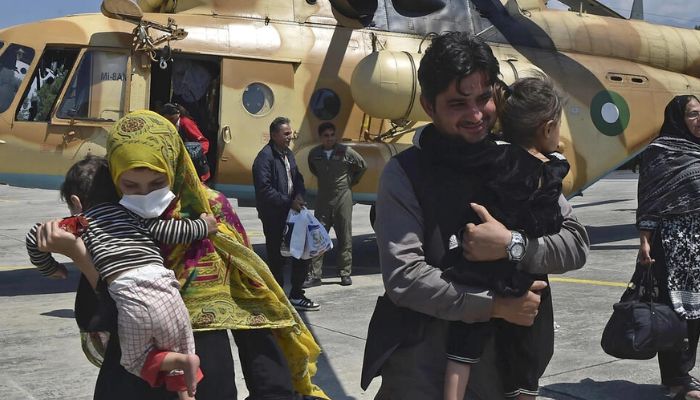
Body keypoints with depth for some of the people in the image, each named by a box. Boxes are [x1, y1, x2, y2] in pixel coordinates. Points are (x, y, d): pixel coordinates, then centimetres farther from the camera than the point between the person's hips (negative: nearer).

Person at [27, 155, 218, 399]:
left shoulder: (81, 224, 14)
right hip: (165, 287, 3)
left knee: (136, 361, 20)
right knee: (179, 350, 20)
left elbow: (35, 237, 8)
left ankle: (181, 361, -5)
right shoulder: (131, 211, 20)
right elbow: (169, 230, 14)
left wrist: (49, 268, 24)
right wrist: (202, 227, 29)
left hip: (130, 297, -3)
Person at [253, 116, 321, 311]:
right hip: (274, 217, -8)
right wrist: (288, 202, -18)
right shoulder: (265, 157, -14)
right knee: (276, 258, 1)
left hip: (291, 213, 8)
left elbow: (298, 179, 21)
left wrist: (299, 195, 0)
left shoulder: (288, 154, 13)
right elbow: (264, 190, -20)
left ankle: (296, 295, 23)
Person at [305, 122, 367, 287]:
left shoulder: (345, 152, -6)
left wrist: (351, 182, 9)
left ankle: (345, 273, 12)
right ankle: (315, 275, 1)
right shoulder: (314, 154, 2)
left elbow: (362, 166, 9)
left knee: (345, 238, 3)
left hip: (343, 198, -2)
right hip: (323, 199, 2)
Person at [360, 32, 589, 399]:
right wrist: (494, 304, -18)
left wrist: (512, 246, -19)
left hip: (507, 353, 3)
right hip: (424, 359, -3)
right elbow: (404, 277, -17)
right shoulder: (405, 174, -9)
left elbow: (576, 243, -2)